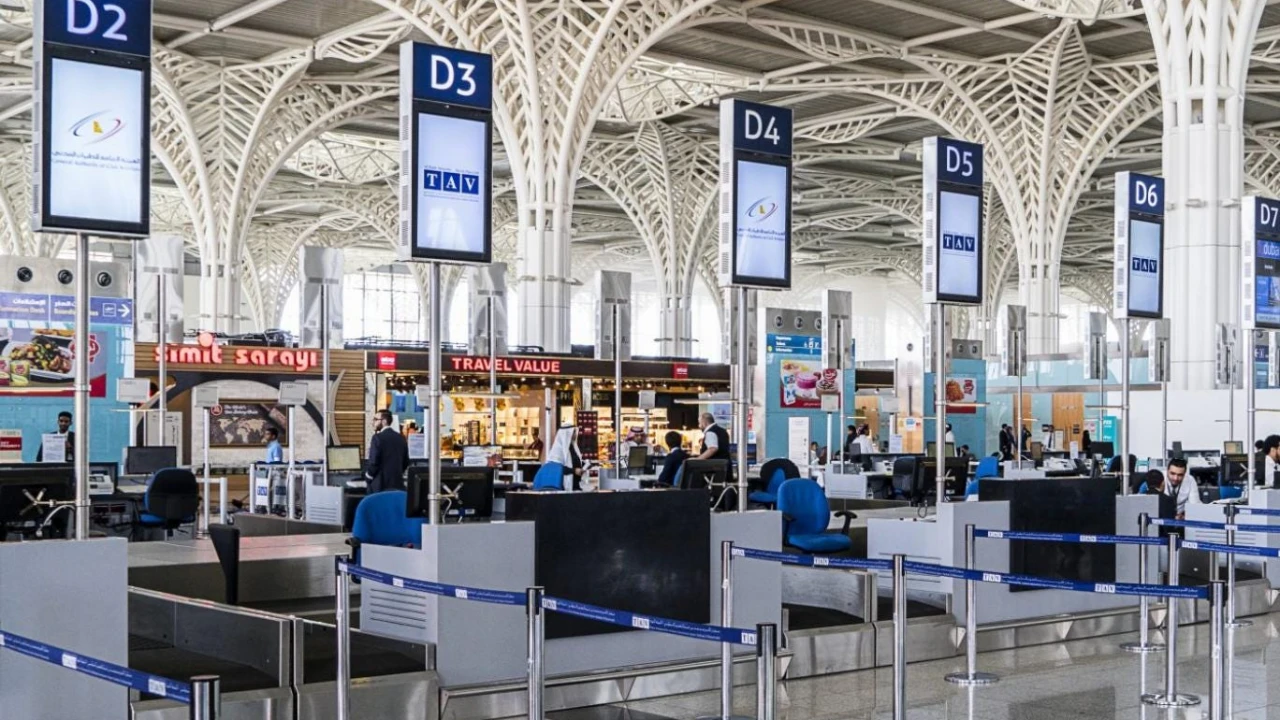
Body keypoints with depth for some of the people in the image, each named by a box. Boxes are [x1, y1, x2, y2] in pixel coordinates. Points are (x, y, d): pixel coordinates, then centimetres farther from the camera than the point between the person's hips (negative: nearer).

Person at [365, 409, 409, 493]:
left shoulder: (377, 438, -11)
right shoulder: (401, 438, 10)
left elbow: (373, 462, -14)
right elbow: (406, 462, 13)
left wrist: (368, 475, 3)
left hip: (380, 485, -6)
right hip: (397, 485, 6)